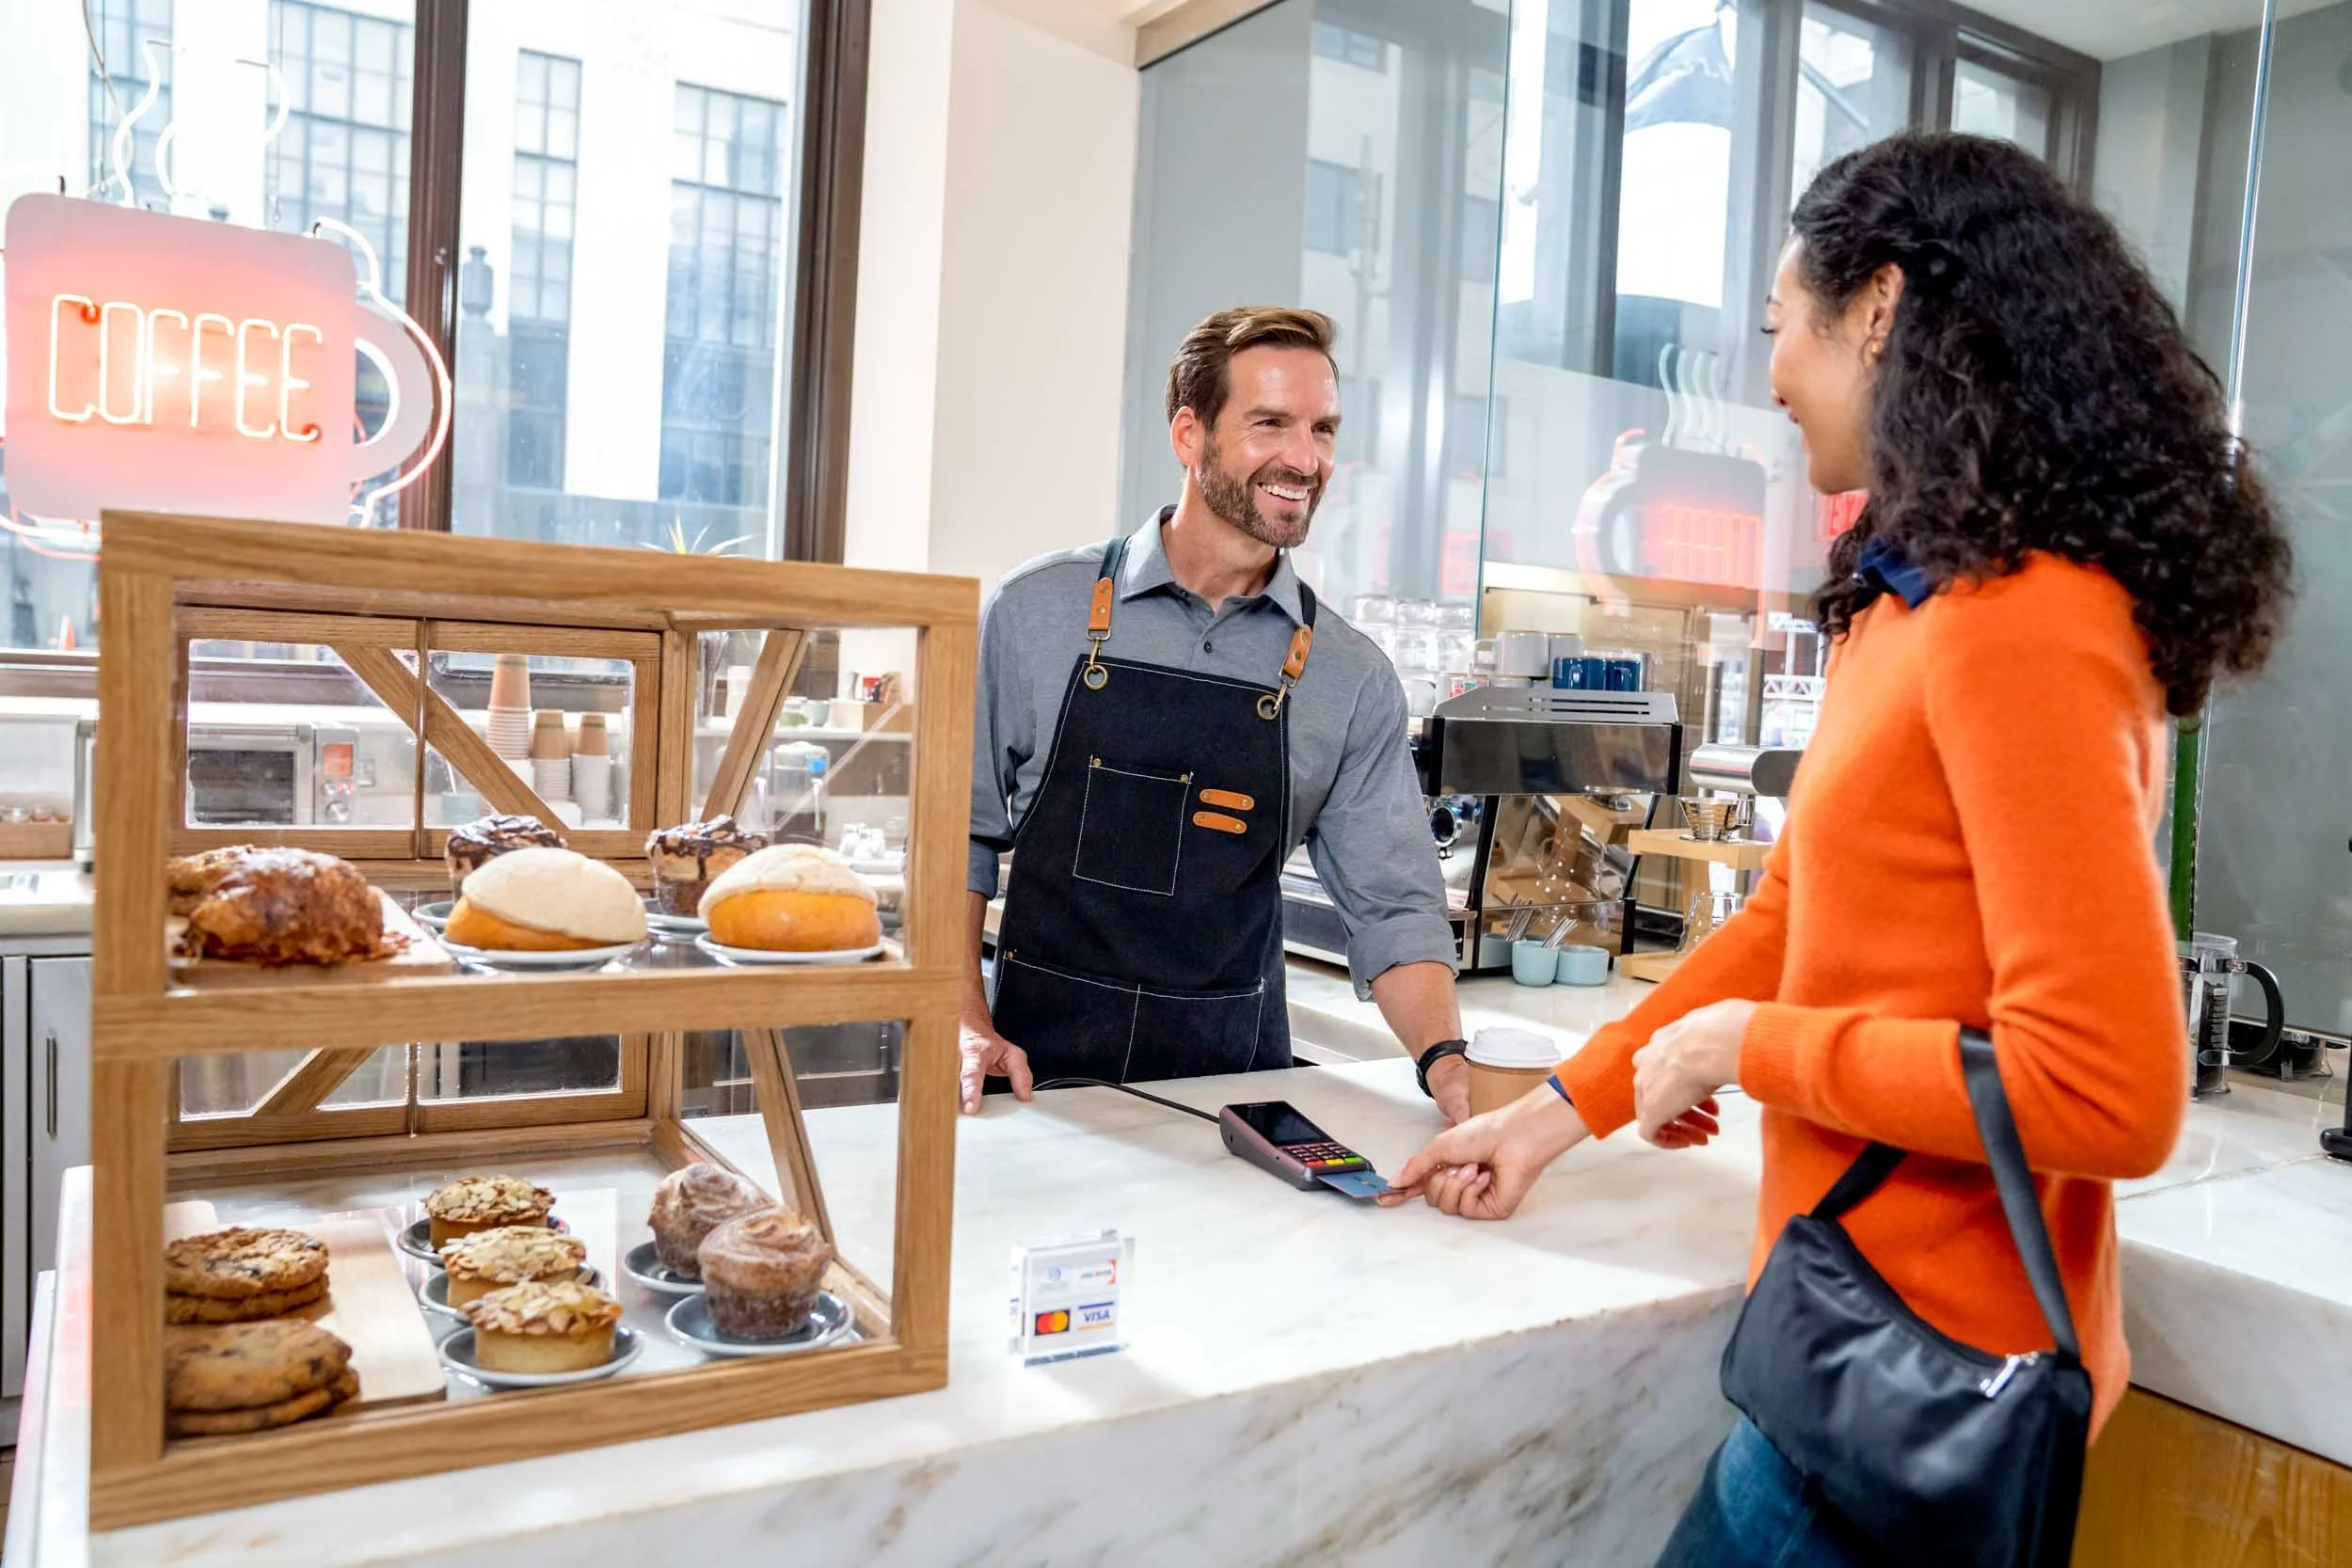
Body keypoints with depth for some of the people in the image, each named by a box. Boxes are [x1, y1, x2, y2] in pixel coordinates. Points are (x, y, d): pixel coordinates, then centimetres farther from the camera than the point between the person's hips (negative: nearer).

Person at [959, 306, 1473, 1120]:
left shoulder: (1352, 680, 1)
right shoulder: (1037, 611, -2)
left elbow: (1390, 905, 2)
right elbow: (958, 831, 4)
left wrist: (1447, 1063, -14)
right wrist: (968, 1027, -5)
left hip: (1231, 1076, 2)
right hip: (1041, 1066, -1)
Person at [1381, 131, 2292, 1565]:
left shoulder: (2021, 624, -21)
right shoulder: (1912, 603, 6)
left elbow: (2108, 1093, -25)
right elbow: (1790, 920, 10)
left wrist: (1744, 1048, -14)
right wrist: (1565, 1108, 10)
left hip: (1923, 1358, -8)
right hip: (1871, 1306, 8)